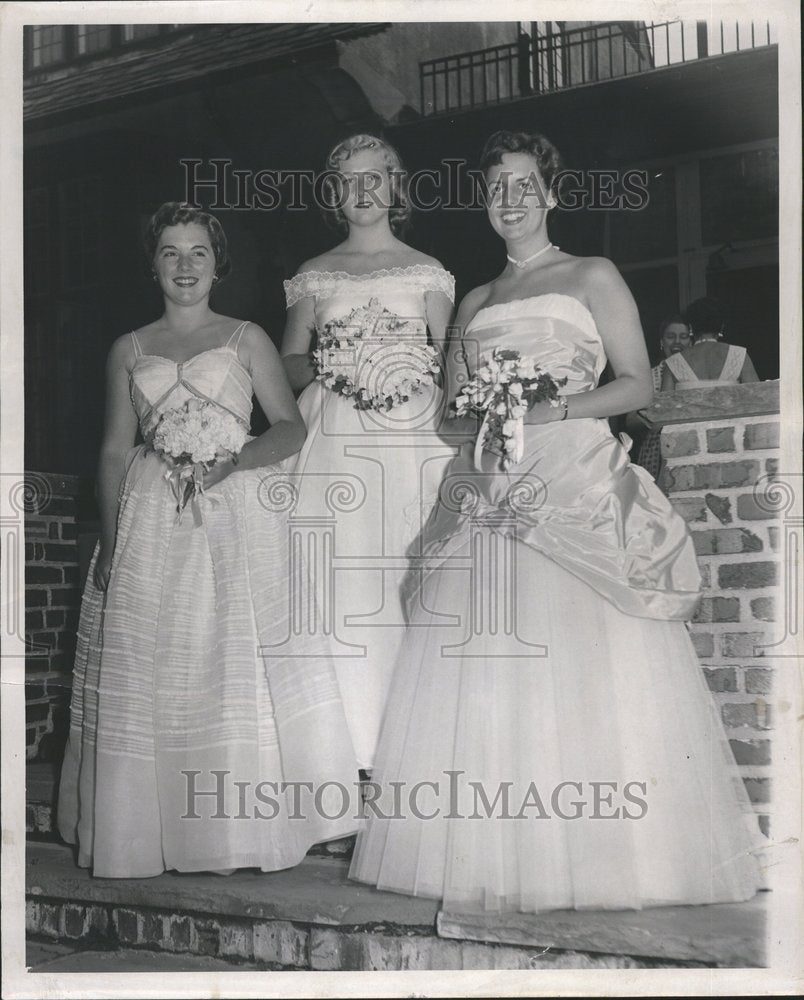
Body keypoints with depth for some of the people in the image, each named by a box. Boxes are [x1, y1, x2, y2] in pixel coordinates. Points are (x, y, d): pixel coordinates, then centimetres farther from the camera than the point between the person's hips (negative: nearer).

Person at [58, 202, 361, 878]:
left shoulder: (246, 339, 7)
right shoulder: (129, 351, 12)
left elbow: (292, 428, 2)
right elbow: (116, 449, 10)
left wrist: (232, 460, -14)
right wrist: (109, 539, 3)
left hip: (237, 517, -2)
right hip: (152, 522, 2)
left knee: (239, 663, -1)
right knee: (150, 674, 3)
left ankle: (244, 826, 11)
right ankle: (154, 831, 16)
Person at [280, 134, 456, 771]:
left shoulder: (427, 272, 13)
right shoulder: (315, 276, 15)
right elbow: (290, 361, 11)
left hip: (411, 437, -1)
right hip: (335, 440, 1)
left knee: (406, 579, -6)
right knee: (340, 580, -6)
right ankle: (348, 748, 1)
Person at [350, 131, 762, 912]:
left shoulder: (592, 277, 10)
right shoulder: (473, 304, 22)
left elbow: (638, 384, 2)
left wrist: (554, 407, -13)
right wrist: (477, 411, -3)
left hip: (574, 486, -4)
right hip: (486, 491, 4)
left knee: (581, 668, -9)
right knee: (478, 676, -2)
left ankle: (599, 858, 1)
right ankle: (492, 859, 5)